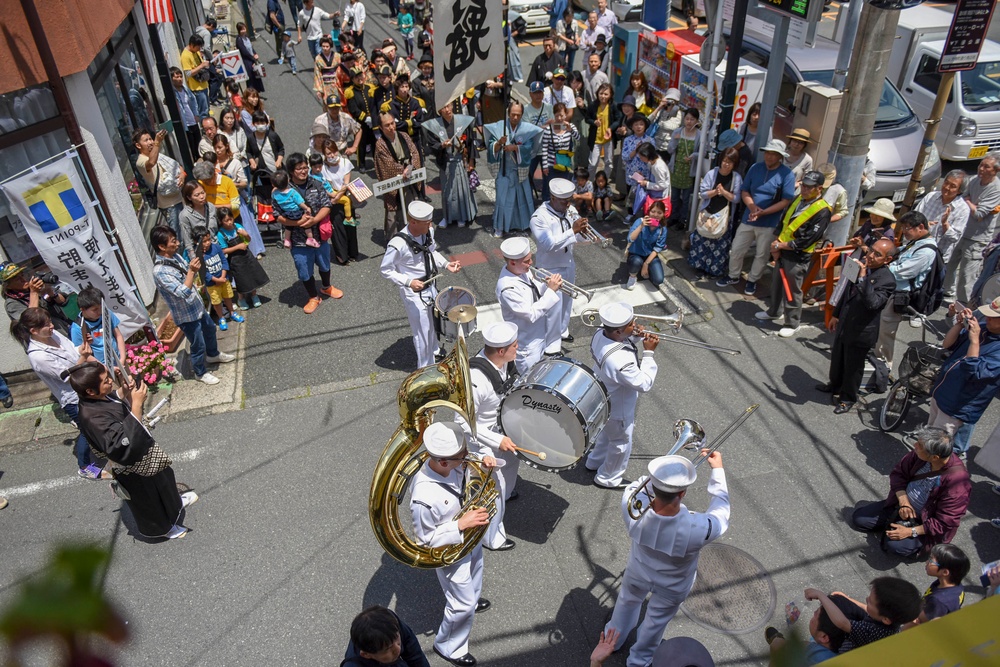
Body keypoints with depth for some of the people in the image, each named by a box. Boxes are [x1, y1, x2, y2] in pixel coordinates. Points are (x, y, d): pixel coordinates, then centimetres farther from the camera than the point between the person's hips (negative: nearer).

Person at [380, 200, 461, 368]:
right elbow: (386, 270, -19)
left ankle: (434, 351, 56)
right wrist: (408, 282, -28)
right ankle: (426, 368, 27)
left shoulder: (428, 232, -10)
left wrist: (446, 264, -6)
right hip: (413, 293, -7)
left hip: (430, 285, 7)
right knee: (423, 330, 5)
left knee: (434, 322, 27)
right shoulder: (397, 245, -30)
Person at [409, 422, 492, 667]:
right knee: (462, 605, 15)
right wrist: (461, 524, -32)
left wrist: (481, 463, -18)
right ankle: (448, 647, 43)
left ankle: (471, 600, 68)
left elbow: (466, 479, 1)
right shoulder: (424, 498, -43)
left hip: (470, 538, 7)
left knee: (473, 580, 36)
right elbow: (425, 539, -26)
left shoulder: (450, 463, -24)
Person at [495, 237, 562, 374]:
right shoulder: (507, 288, -33)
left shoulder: (522, 270, -7)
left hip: (538, 336, 9)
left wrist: (546, 284, -13)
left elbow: (535, 291, 9)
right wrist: (551, 290, -28)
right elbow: (531, 314, -31)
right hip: (527, 344, -8)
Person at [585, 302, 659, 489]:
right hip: (618, 409, -8)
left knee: (608, 433, 35)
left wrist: (633, 335, -14)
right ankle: (608, 478, 45)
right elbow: (644, 384, -32)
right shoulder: (619, 360, -44)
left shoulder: (600, 335, -19)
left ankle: (595, 461, 59)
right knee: (621, 444, 21)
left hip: (604, 400, 8)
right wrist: (648, 352, -29)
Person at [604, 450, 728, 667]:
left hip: (638, 573, 2)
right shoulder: (697, 528, -44)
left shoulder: (633, 508, -39)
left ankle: (613, 638, 62)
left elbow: (635, 486, -12)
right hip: (672, 587, -2)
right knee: (656, 621, 29)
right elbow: (721, 513, -20)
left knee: (627, 602, 34)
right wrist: (717, 470, -12)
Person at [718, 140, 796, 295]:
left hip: (769, 223, -3)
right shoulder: (755, 168, -1)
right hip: (748, 218, 4)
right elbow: (744, 191, 3)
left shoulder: (787, 174, -13)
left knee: (761, 255, 12)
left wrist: (763, 212, -24)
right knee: (736, 250, 11)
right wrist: (752, 206, -17)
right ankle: (733, 276, 33)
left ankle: (752, 280, 32)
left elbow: (786, 201, -15)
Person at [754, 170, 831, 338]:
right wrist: (776, 244, -1)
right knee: (776, 284, 22)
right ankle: (774, 312, 42)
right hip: (782, 252, 8)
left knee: (792, 291, 2)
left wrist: (781, 246, -16)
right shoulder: (798, 199, 6)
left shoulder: (822, 211, -18)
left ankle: (792, 324, 17)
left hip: (798, 257, -8)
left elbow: (807, 241, -21)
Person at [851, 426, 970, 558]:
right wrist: (903, 501, -17)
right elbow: (898, 473, -1)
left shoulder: (956, 482, -32)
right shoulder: (920, 455, -17)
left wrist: (911, 531, -27)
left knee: (895, 545, -29)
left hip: (925, 523, -5)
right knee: (858, 518, -1)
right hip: (902, 505, 5)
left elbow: (945, 523, -26)